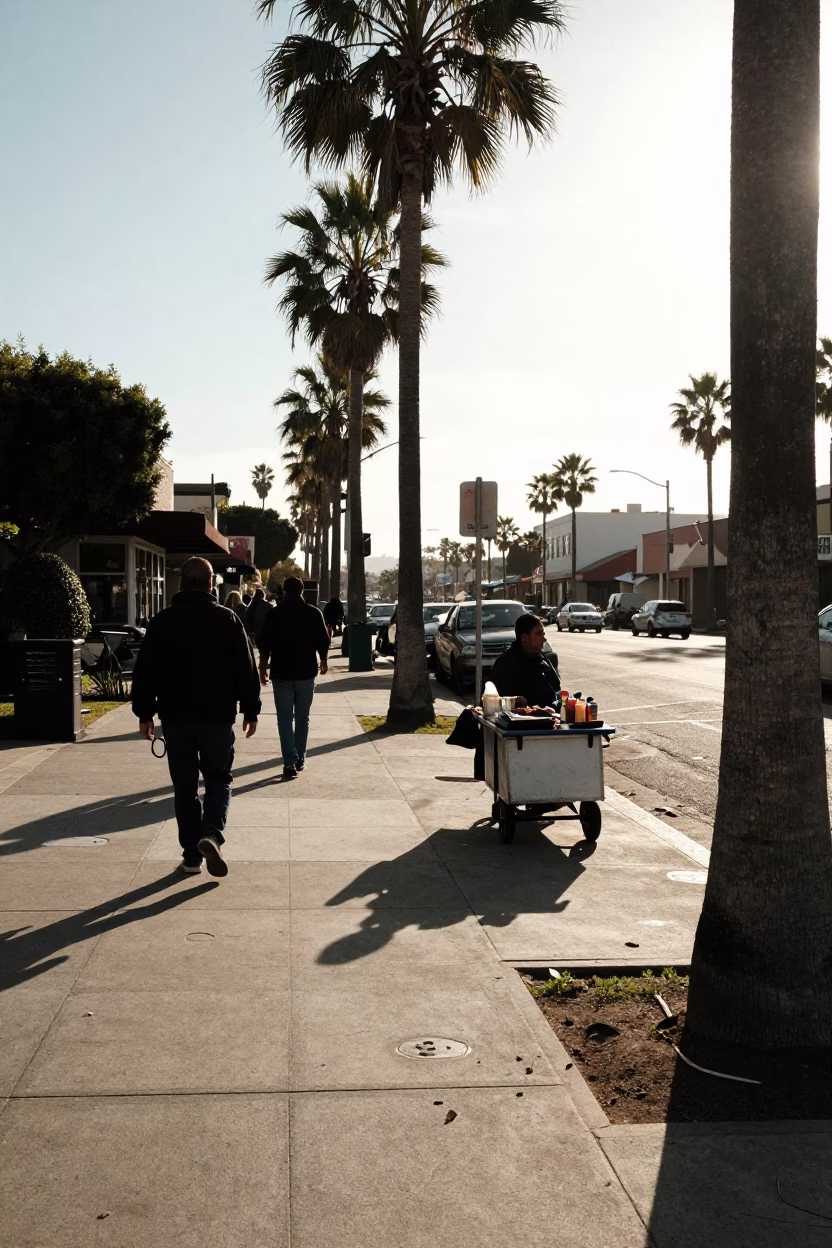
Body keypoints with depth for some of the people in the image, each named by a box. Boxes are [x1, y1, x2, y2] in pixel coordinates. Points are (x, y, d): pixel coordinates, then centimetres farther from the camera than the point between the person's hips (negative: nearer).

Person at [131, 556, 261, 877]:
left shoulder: (162, 621, 2)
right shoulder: (227, 619, -2)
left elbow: (145, 671, 2)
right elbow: (246, 669, -2)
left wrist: (144, 712, 9)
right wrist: (250, 710, 5)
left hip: (175, 716, 1)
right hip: (218, 716, -1)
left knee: (184, 784, 9)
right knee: (219, 777, 12)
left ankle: (192, 853, 10)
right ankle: (211, 834, -11)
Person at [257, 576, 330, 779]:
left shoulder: (274, 614, -5)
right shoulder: (314, 613, -1)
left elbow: (264, 645, -6)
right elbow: (323, 642, 2)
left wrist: (263, 668, 6)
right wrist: (323, 662, 19)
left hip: (282, 673, -2)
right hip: (306, 673, 2)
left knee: (285, 719, 0)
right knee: (302, 718, 14)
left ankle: (290, 761, -12)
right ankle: (300, 759, 19)